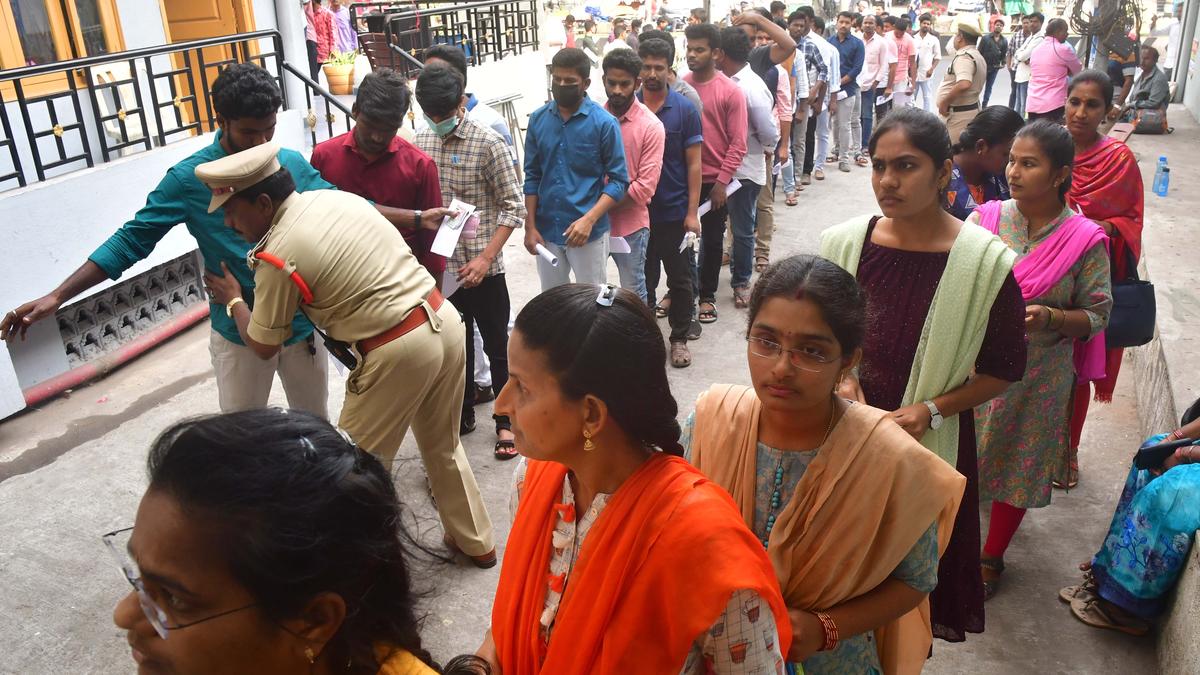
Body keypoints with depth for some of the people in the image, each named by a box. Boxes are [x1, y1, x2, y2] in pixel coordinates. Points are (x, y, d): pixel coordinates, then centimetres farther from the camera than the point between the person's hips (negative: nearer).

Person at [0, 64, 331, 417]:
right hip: (239, 334, -2)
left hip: (302, 324, 3)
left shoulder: (292, 163, -3)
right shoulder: (190, 178, -11)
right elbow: (132, 239, -9)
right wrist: (56, 297, -15)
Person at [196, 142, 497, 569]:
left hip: (397, 352, -8)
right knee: (443, 444, 24)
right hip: (445, 320, 8)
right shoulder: (338, 195, 9)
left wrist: (233, 300, 20)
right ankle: (475, 542, 39)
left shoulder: (277, 257, -11)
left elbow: (263, 347, 4)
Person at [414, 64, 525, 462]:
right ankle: (463, 413, 34)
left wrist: (486, 258, -17)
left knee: (496, 346, 7)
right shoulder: (421, 141, 3)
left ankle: (506, 421, 22)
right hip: (440, 266, 5)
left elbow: (513, 207, -11)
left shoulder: (489, 143, -11)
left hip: (482, 267, -4)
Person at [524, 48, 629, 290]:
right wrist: (530, 226, 1)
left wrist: (589, 219, -21)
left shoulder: (604, 123, -10)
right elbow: (532, 176, 7)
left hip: (589, 232, -4)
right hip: (547, 231, 4)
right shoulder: (538, 119, 2)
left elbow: (618, 180, -9)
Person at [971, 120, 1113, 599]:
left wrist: (1049, 318, -23)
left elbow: (1097, 315, -5)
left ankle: (992, 557, 35)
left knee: (1018, 466, 13)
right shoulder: (986, 219, -5)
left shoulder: (1084, 240, -10)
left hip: (1037, 378, -1)